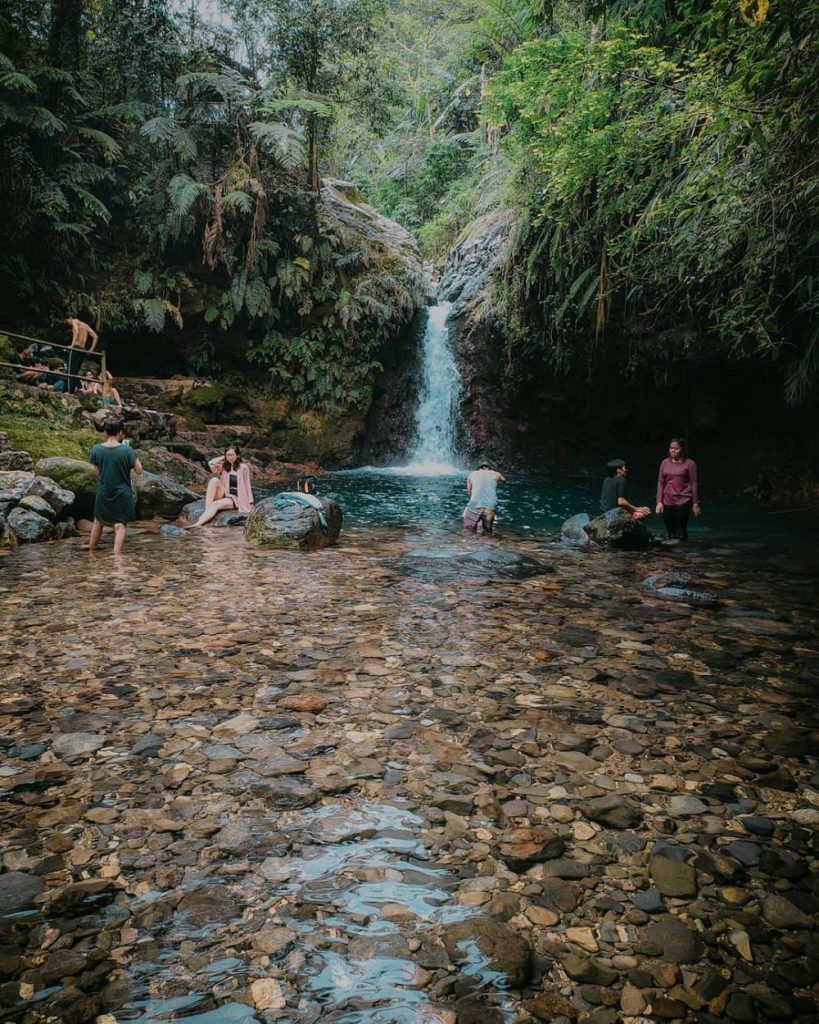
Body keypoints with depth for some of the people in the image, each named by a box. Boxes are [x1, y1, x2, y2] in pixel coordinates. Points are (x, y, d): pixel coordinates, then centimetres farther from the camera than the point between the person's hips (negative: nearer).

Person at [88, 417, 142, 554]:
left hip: (103, 494, 3)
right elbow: (139, 470, -10)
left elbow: (94, 465, 9)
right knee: (120, 526, 1)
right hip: (122, 495, -3)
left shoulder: (96, 449, -9)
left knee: (98, 522, 22)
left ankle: (91, 551, 36)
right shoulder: (127, 450, -17)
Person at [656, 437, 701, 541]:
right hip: (667, 502, 4)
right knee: (670, 532, 4)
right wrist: (659, 502, 3)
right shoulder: (665, 462, 8)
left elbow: (694, 484, -1)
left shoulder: (689, 463, -3)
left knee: (680, 532, -5)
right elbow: (660, 483, 10)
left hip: (683, 501, -4)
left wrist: (695, 503, -1)